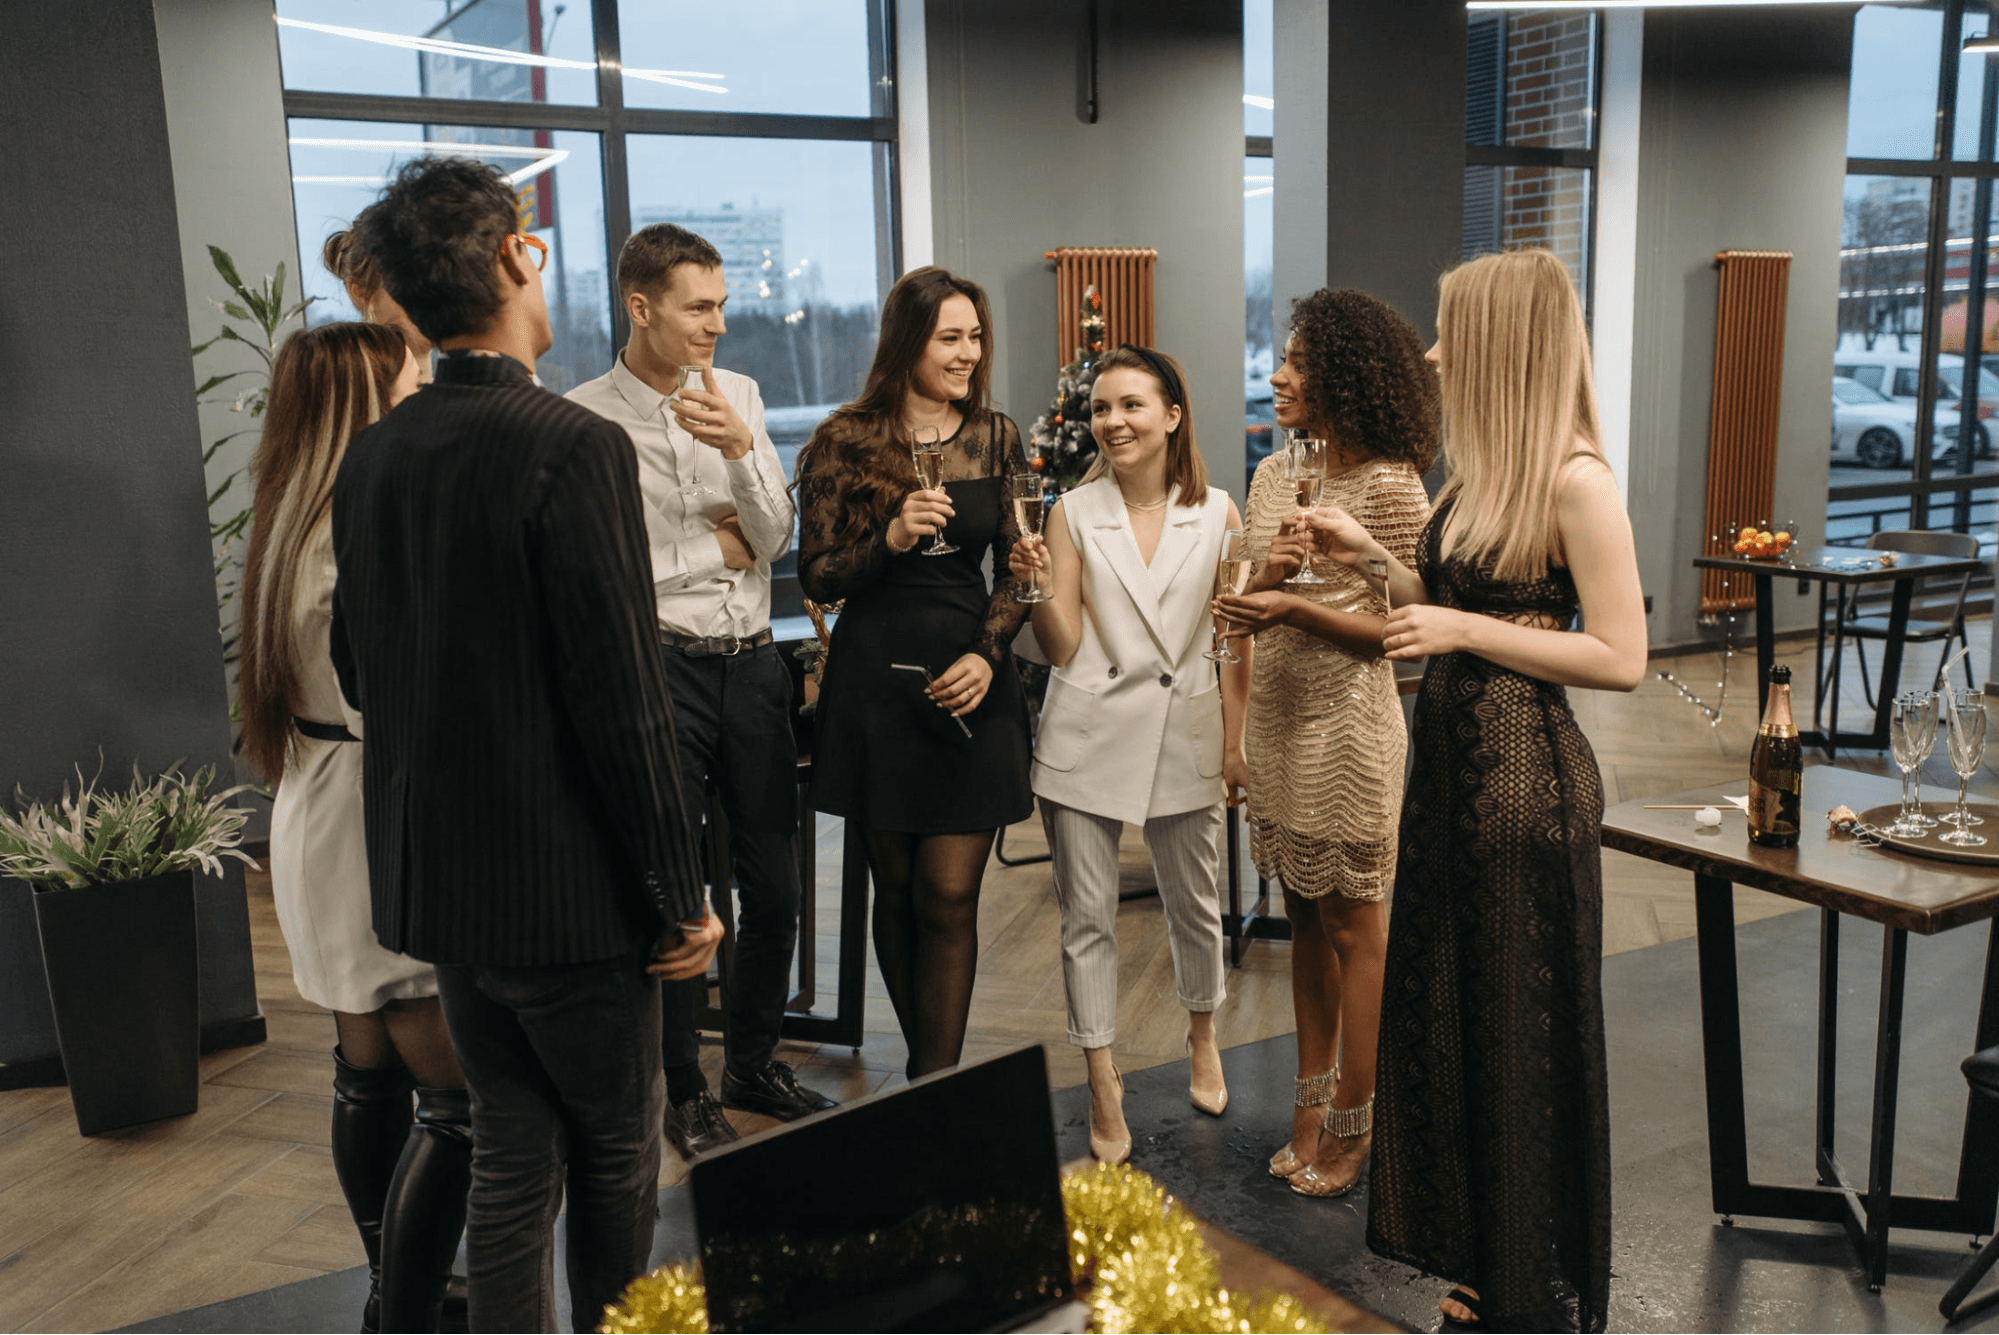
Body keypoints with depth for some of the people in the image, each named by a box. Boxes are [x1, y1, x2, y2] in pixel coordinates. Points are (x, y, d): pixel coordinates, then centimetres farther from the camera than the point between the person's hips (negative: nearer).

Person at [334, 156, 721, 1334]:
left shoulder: (372, 455, 3)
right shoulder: (574, 447, -19)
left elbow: (359, 668, 12)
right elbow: (625, 699, -20)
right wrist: (678, 896, -12)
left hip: (436, 876, 7)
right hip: (566, 885, -6)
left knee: (510, 1151, 18)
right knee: (618, 1148, 13)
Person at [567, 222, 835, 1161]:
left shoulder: (738, 395, 7)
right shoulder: (587, 419, -8)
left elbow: (774, 538, 1)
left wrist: (738, 448, -16)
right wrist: (712, 545, -4)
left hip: (752, 660, 5)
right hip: (662, 665, -5)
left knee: (774, 882, 12)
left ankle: (754, 1063, 32)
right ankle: (686, 1095, 24)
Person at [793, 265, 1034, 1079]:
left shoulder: (996, 437, 7)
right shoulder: (843, 443, -1)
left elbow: (1016, 569, 9)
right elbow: (816, 577, -1)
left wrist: (986, 655, -7)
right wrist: (890, 540, -19)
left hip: (970, 679, 1)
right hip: (877, 679, -1)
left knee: (949, 895, -3)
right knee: (896, 889, 8)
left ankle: (937, 1085, 5)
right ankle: (927, 1069, 25)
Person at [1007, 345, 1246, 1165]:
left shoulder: (1217, 513, 0)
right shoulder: (1074, 513, -1)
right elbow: (1064, 647, -4)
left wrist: (1236, 744, 2)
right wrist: (1037, 588, -21)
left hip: (1185, 734, 1)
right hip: (1088, 735, 0)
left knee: (1194, 904, 16)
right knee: (1087, 918, 4)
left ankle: (1202, 1037, 43)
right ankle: (1104, 1089, 19)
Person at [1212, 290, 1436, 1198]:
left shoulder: (1390, 485, -13)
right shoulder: (1274, 475, 9)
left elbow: (1399, 627, -13)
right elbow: (1243, 614, 10)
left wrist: (1296, 608, -20)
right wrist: (1263, 576, -11)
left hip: (1348, 722, -7)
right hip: (1278, 716, 7)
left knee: (1354, 925, 4)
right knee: (1304, 918, 15)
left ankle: (1352, 1125, 18)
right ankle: (1311, 1102, 27)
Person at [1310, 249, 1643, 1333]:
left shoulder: (1575, 481, -16)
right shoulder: (1481, 472, 10)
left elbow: (1621, 658, -19)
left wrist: (1464, 631, -21)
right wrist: (1374, 560, 11)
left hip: (1525, 776, -9)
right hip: (1451, 761, 9)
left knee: (1521, 1033, 5)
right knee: (1444, 1014, 16)